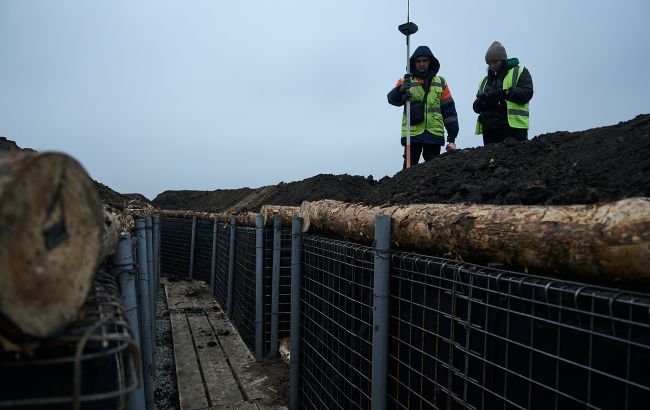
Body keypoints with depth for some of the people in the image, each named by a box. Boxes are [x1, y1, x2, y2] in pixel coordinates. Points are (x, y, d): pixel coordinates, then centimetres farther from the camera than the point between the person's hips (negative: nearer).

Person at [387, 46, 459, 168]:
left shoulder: (441, 83, 12)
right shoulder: (405, 82, 6)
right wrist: (400, 91, -35)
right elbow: (393, 99, -11)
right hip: (412, 134, -2)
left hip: (434, 135, 2)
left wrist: (452, 136, 4)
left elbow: (449, 110, 10)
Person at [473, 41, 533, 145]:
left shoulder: (519, 72, 10)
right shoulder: (485, 80, 24)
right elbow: (476, 107, 19)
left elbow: (526, 93, -7)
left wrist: (504, 93, -20)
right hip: (489, 129, 5)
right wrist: (481, 101, -5)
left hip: (513, 126, -4)